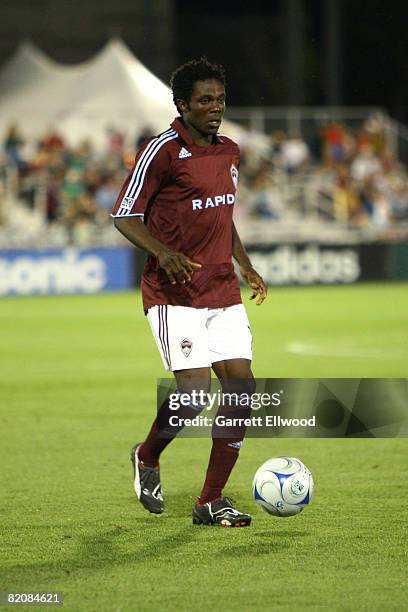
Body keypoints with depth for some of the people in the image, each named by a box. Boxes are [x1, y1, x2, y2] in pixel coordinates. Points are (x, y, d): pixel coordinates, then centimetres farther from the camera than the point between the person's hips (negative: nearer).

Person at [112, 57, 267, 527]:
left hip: (223, 293, 7)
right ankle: (147, 458, 17)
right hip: (174, 294, -7)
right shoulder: (162, 151, -9)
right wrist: (164, 253, -22)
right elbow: (125, 215, -7)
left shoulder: (229, 153, 13)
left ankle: (211, 501, 5)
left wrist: (244, 265, 18)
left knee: (241, 386, -4)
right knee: (196, 394, -15)